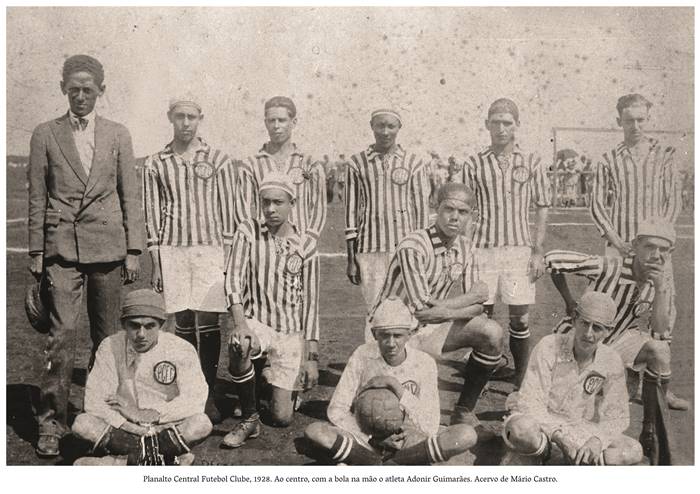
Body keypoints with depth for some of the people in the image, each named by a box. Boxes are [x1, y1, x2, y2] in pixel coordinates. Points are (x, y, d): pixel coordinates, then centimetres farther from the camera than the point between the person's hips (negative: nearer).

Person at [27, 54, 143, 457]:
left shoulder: (118, 135, 8)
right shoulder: (46, 134, 7)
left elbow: (130, 195, 7)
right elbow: (37, 198, 7)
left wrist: (134, 250, 1)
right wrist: (36, 253, 3)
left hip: (108, 246, 1)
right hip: (62, 246, -1)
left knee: (107, 334, 7)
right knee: (62, 333, -8)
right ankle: (51, 423, 2)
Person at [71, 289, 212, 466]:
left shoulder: (181, 349, -8)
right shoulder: (110, 348, -3)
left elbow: (195, 400, -15)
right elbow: (94, 400, -9)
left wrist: (146, 415, -18)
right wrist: (126, 424, -23)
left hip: (169, 429, -1)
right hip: (125, 430, 2)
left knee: (202, 424, -31)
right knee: (82, 423, -24)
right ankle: (167, 458, -25)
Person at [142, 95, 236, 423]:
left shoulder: (218, 160, 5)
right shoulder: (155, 164, 8)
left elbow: (228, 211, 6)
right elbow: (152, 214, 9)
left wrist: (229, 256, 1)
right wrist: (155, 263, 4)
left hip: (210, 248, -1)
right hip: (172, 249, 1)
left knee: (208, 322, -5)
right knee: (184, 322, 2)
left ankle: (209, 396, 5)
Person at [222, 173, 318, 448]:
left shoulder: (305, 246, 0)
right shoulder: (248, 233, -2)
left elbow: (309, 302, 2)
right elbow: (233, 279, -11)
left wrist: (312, 357, 0)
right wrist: (240, 322, -29)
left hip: (291, 332, 1)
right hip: (255, 320, 0)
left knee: (282, 418, -3)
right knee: (239, 346, -38)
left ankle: (287, 387, 35)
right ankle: (249, 419, -12)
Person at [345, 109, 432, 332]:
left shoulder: (414, 163, 6)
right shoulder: (357, 163, 7)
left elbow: (422, 210, 7)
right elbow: (351, 210, 7)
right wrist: (351, 258, 5)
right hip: (370, 250, 0)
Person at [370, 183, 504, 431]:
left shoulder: (464, 246, 0)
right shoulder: (413, 247, -24)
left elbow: (478, 305, -2)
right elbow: (421, 310, -27)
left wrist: (444, 310, -24)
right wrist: (471, 297, -16)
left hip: (431, 326, 6)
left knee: (492, 333, -13)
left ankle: (464, 412, 3)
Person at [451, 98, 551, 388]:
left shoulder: (531, 163, 5)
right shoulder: (474, 165, 4)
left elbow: (542, 209, 7)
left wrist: (538, 251, 0)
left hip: (519, 249, 0)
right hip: (482, 248, 0)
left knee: (520, 319, 3)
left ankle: (521, 380, 17)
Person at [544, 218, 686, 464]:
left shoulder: (662, 281, -9)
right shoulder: (609, 267, -26)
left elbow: (660, 328, -17)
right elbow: (552, 258, -23)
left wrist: (660, 289, -31)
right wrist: (569, 302, -13)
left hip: (619, 338, 4)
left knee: (660, 352, -21)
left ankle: (650, 431, -7)